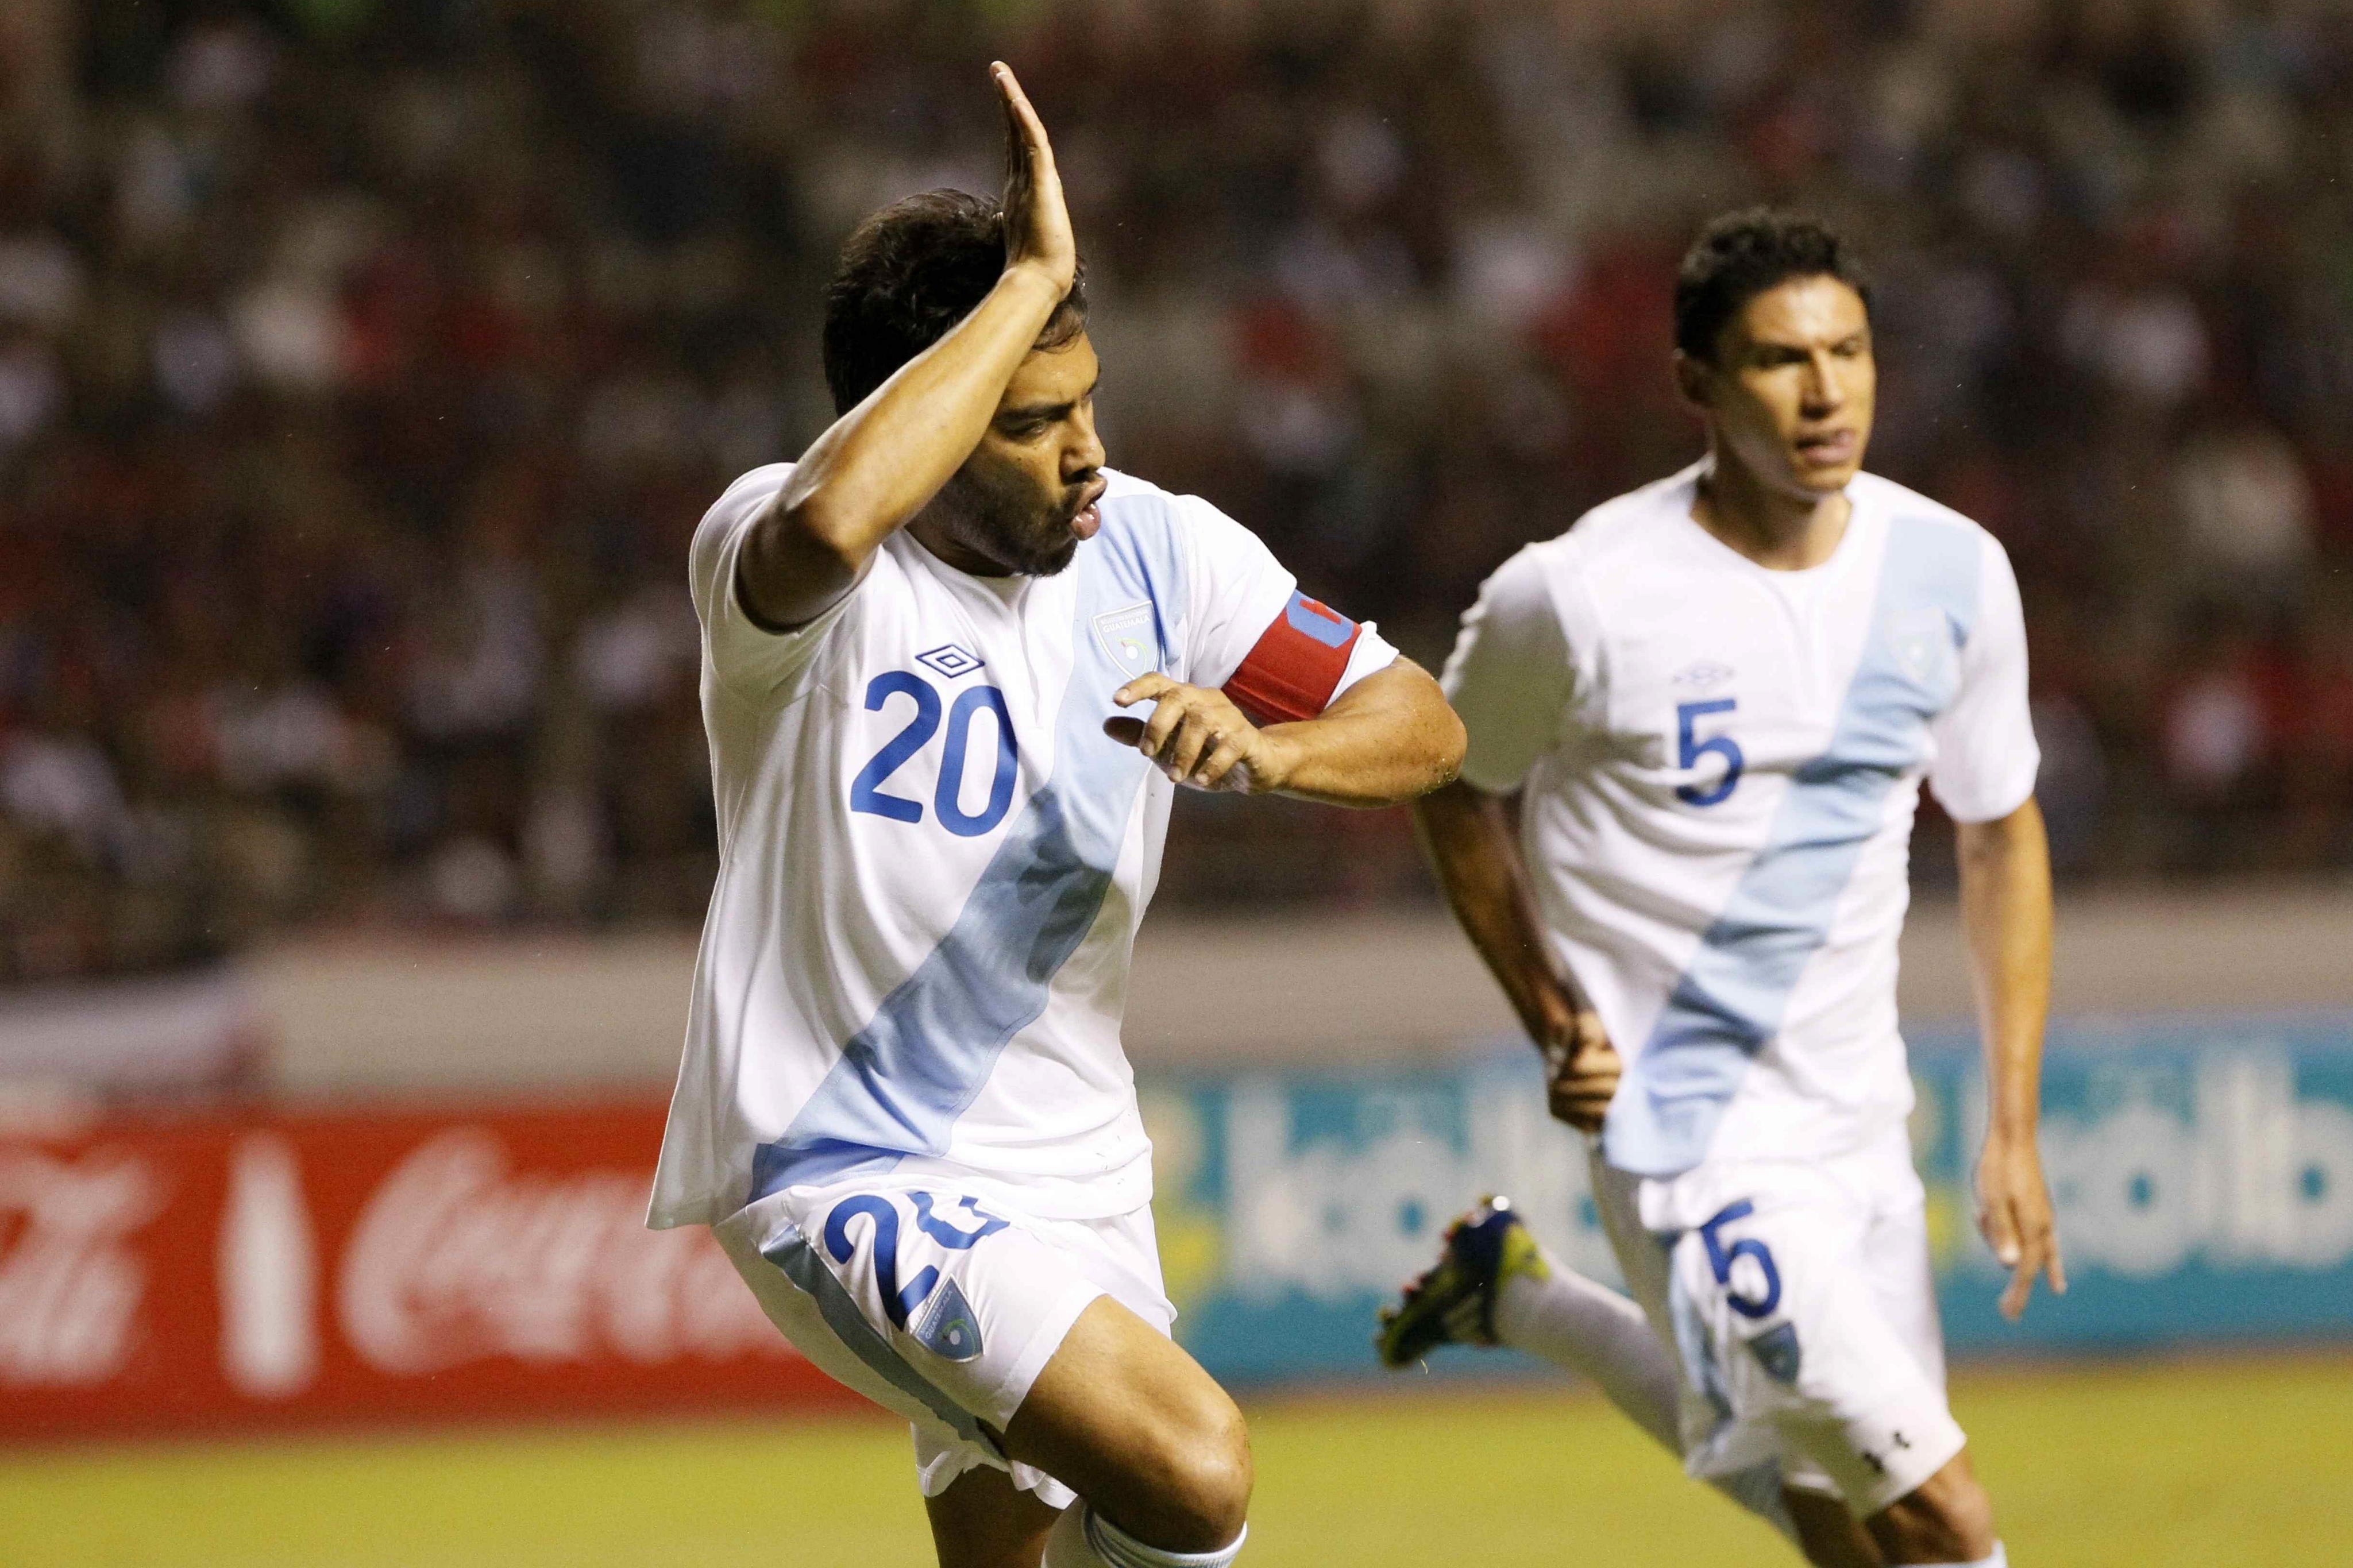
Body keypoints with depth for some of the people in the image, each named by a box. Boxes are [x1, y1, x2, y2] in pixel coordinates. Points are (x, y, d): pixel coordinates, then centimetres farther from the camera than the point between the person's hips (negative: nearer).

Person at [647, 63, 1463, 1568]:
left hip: (1076, 1177, 7)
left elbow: (1422, 723, 5)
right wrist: (1028, 280, -34)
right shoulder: (774, 554, -17)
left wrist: (1265, 748, -17)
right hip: (844, 1168, -7)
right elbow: (832, 520, -43)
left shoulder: (1157, 550, 0)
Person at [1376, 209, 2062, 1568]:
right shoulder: (1581, 599, -15)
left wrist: (2014, 1129, 7)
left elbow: (2003, 834, 11)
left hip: (1860, 1123, 6)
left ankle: (1523, 1296, 36)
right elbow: (1454, 787, 4)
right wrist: (1555, 1021, -6)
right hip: (1691, 1136, -6)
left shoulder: (1951, 572, -2)